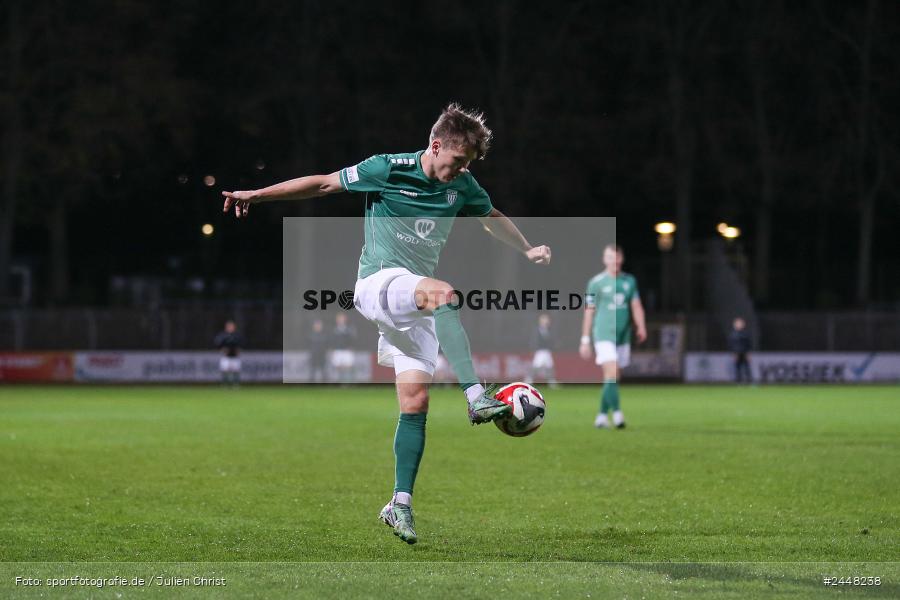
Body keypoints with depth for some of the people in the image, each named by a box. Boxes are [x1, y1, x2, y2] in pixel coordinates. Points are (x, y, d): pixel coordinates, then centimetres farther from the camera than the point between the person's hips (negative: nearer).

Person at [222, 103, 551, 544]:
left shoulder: (462, 186, 8)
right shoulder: (388, 170, -8)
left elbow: (492, 217, 30)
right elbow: (325, 184, 0)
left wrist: (528, 251, 35)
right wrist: (257, 194, -2)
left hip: (416, 301, 6)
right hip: (379, 282, -6)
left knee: (416, 401, -4)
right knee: (444, 293, -37)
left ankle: (400, 504, 1)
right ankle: (476, 397, -45)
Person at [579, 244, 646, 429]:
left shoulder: (630, 281, 12)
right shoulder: (596, 282, -1)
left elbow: (636, 306, 9)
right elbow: (589, 312, 1)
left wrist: (641, 327, -9)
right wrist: (585, 340, -1)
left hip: (623, 336, 5)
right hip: (604, 335, -5)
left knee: (614, 379, 6)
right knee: (612, 374, -18)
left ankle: (601, 416, 15)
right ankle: (617, 413, -23)